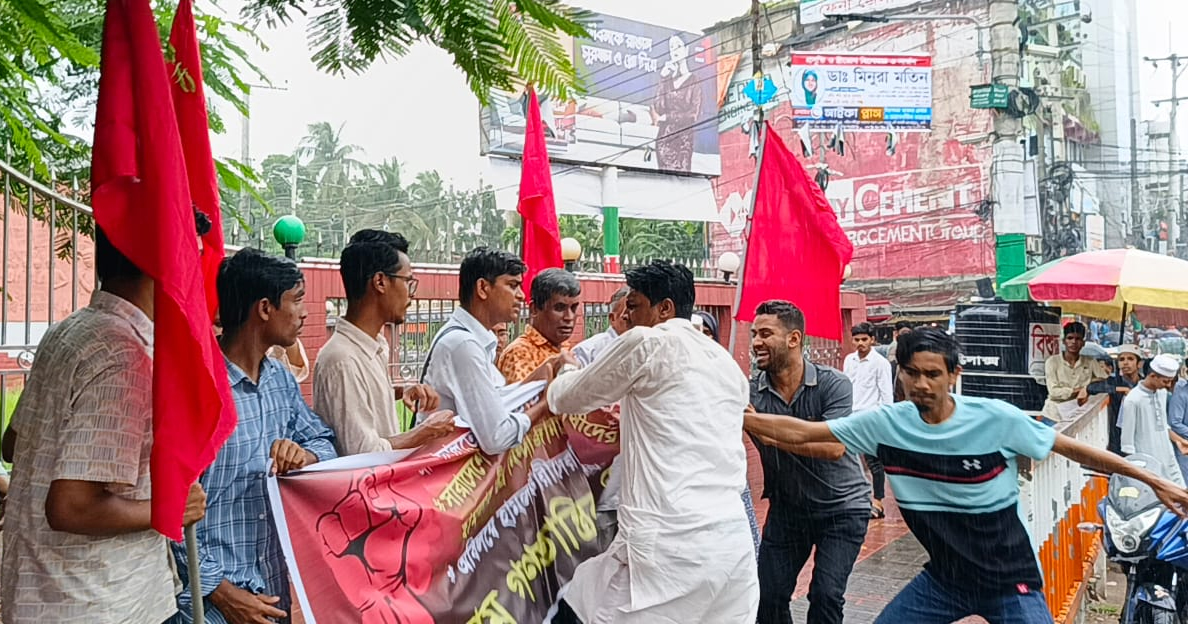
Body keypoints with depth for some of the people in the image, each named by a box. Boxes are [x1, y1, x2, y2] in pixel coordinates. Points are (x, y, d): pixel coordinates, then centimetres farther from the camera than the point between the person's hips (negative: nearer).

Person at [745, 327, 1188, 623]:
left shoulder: (996, 419, -18)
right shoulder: (886, 424, -12)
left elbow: (1073, 448, -5)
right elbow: (801, 432, -11)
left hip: (1009, 579, -3)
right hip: (943, 577, 3)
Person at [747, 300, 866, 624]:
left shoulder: (833, 383, -17)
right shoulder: (750, 392, -10)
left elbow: (833, 447, -30)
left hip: (842, 507, -3)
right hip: (787, 507, 3)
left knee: (825, 596, -12)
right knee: (767, 596, 2)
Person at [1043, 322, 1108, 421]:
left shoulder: (1090, 362, 5)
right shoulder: (1052, 361, -3)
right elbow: (1054, 392, -10)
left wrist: (1087, 389, -13)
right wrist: (1080, 390, -11)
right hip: (1054, 416, -2)